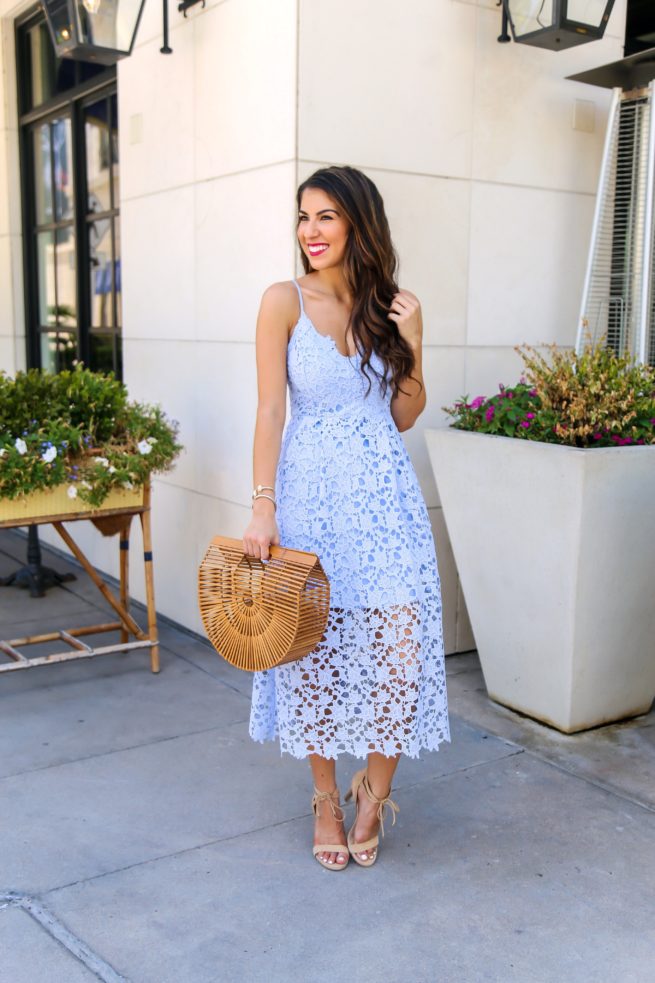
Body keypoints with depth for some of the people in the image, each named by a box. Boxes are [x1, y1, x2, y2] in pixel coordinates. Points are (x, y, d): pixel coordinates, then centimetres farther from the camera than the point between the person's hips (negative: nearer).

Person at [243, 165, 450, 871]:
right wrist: (263, 507, -10)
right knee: (314, 648, 4)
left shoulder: (394, 307, 7)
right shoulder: (285, 301, -1)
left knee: (401, 645, -6)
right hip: (310, 489, -2)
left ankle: (374, 787, 20)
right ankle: (326, 797, 26)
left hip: (382, 493, 2)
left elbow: (404, 417, 10)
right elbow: (270, 410, -4)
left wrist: (410, 345, -4)